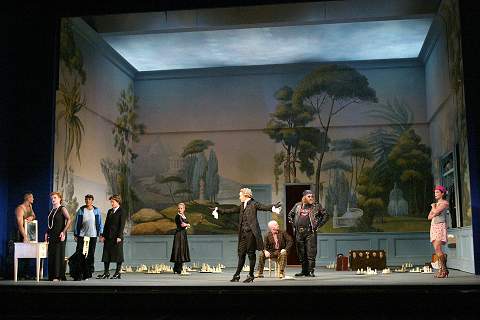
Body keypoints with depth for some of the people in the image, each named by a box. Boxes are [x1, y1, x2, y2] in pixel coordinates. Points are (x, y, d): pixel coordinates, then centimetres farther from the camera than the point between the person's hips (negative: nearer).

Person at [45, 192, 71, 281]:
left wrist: (64, 232, -22)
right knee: (51, 255, 6)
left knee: (58, 255, -5)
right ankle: (52, 275, 12)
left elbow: (69, 220, -16)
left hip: (59, 236, -7)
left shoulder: (62, 209, -5)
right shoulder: (51, 210, 15)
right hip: (51, 236, 7)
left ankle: (58, 276, -1)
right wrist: (47, 233, 11)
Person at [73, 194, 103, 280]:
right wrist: (75, 234, 1)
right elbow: (76, 222, 5)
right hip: (82, 235, -1)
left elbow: (100, 222, 8)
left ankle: (89, 272, 15)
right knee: (79, 253, -7)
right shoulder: (81, 210, 3)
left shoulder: (96, 210, 5)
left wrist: (101, 233, 2)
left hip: (93, 235, 1)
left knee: (91, 254, 6)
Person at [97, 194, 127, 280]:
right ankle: (106, 273, 12)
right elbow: (106, 224, 15)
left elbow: (122, 225, -10)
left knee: (118, 255, 0)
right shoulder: (110, 211, 15)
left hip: (116, 237, -7)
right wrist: (103, 235, 8)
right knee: (106, 254, 6)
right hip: (108, 237, 7)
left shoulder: (122, 212, -4)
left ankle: (117, 273, 6)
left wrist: (119, 237, -16)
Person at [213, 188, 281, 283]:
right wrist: (219, 210, 32)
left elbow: (264, 207, -17)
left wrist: (273, 207, -37)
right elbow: (231, 210, 27)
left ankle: (251, 275, 8)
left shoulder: (254, 204, -3)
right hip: (243, 233, 7)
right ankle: (237, 275, 15)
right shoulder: (242, 206, 18)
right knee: (241, 253, 9)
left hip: (251, 232, -7)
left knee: (251, 253, 0)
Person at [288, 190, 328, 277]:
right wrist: (293, 224, 11)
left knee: (311, 253, -8)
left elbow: (326, 215, 7)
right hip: (299, 232, 3)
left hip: (310, 232, -3)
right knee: (301, 253, 7)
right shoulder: (298, 205, 12)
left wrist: (318, 225, 0)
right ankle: (304, 271, 16)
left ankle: (310, 271, -4)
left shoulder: (316, 206, 5)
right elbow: (290, 215, 24)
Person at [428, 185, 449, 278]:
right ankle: (441, 269, 1)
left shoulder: (445, 203, -1)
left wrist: (433, 206, 5)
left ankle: (444, 269, -15)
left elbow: (436, 211, -15)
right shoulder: (435, 204, 22)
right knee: (437, 250, 1)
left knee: (437, 248, -19)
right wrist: (435, 213, -6)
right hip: (433, 226, 8)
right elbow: (429, 217, 13)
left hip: (440, 226, -8)